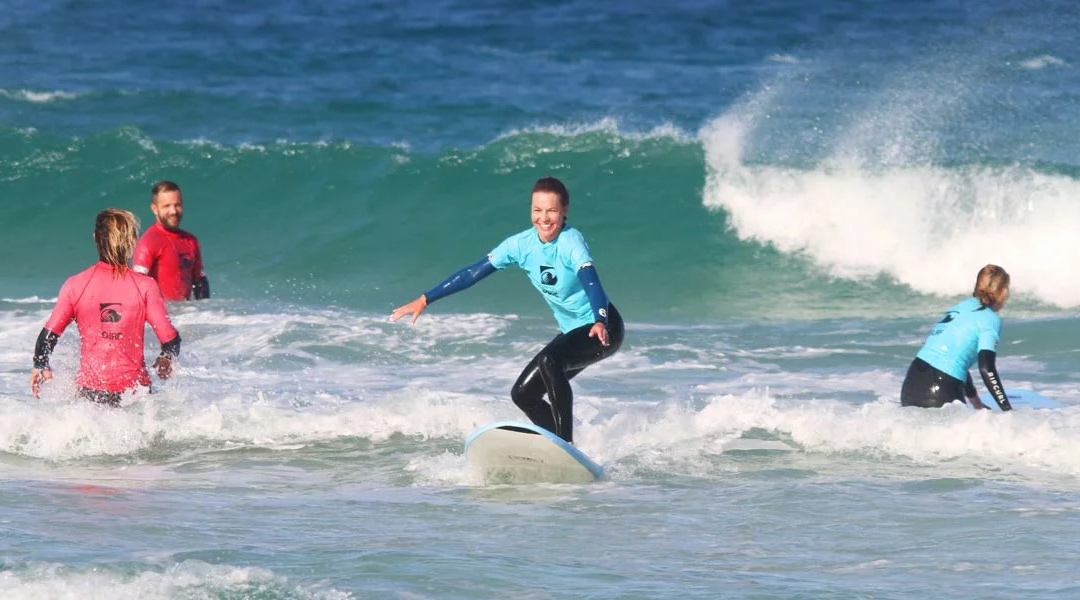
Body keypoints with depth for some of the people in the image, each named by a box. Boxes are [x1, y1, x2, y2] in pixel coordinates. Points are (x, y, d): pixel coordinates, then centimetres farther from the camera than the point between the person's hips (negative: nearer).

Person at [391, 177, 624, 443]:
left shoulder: (571, 242, -23)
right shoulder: (522, 244, -5)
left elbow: (590, 280, -40)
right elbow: (474, 272, -1)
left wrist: (600, 322, -59)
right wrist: (424, 300, -3)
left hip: (604, 329, -8)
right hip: (572, 331, 8)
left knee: (549, 360, -33)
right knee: (523, 394, 4)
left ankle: (567, 443, -30)